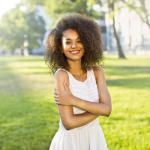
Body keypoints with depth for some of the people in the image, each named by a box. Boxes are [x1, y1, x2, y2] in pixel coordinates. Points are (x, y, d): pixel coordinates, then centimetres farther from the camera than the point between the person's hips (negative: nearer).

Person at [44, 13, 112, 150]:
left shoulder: (97, 71, -3)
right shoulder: (61, 75, -16)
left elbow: (107, 109, -14)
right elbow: (69, 123, -21)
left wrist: (73, 100, -20)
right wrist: (98, 109, -12)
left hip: (96, 139, 4)